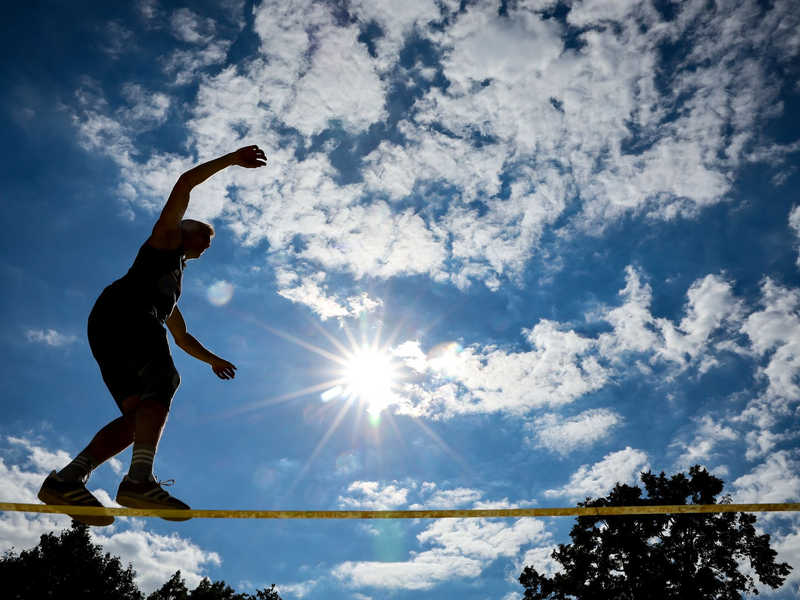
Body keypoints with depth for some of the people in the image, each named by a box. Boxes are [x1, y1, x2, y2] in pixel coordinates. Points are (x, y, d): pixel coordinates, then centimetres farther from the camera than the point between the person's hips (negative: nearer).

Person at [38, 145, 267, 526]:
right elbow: (184, 185, 11)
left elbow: (182, 338, 45)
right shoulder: (166, 239, 22)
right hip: (121, 310, -8)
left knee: (140, 416, -9)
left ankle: (66, 481, -21)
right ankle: (140, 479, -44)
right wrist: (231, 159, 13)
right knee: (164, 379, -27)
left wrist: (213, 359, 39)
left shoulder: (175, 284, 40)